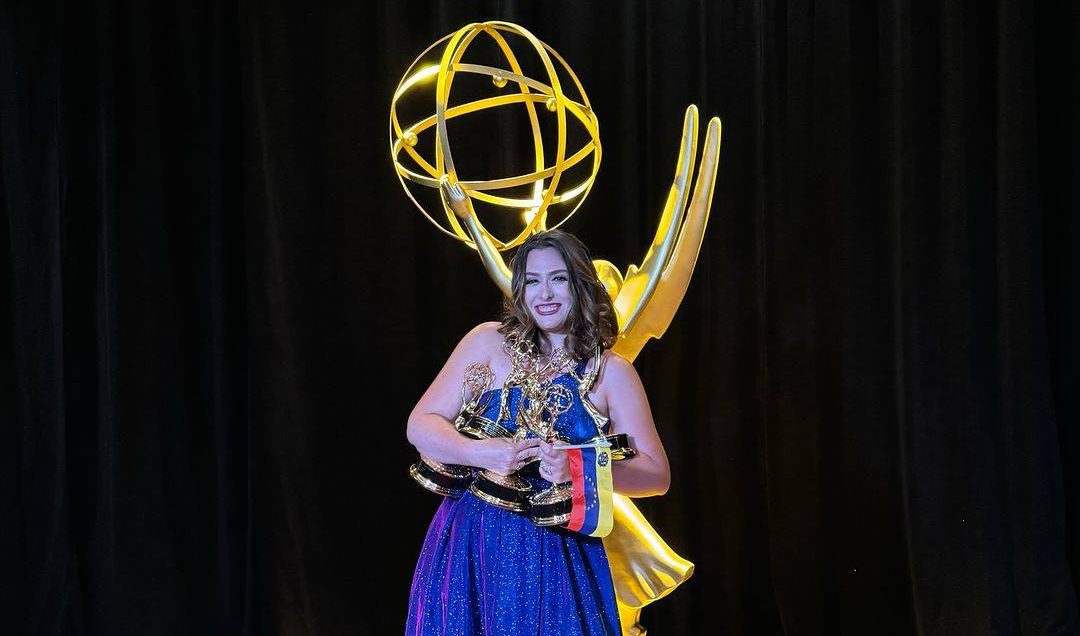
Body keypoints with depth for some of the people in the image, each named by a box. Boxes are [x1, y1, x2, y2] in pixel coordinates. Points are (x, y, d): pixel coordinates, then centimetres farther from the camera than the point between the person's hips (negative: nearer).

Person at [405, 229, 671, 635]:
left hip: (559, 557, 0)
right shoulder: (489, 343, 2)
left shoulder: (612, 373, 1)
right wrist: (480, 454, -20)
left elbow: (657, 476, -2)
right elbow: (421, 426, 0)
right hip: (471, 545, 0)